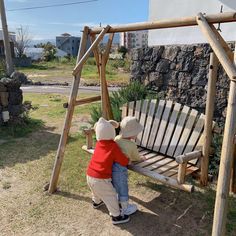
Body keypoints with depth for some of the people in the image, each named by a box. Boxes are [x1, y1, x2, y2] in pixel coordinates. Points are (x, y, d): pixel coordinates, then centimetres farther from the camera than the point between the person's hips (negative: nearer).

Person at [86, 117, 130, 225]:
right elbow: (124, 162, -12)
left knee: (96, 190, 34)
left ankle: (96, 202, 59)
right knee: (111, 196, 9)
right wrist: (128, 159, 9)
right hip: (101, 179, -7)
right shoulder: (113, 146, -16)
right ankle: (116, 216, 21)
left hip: (89, 176, 8)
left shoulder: (99, 143, 0)